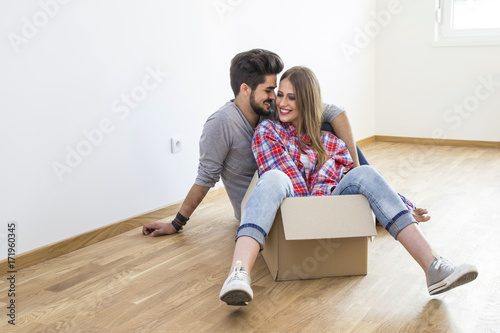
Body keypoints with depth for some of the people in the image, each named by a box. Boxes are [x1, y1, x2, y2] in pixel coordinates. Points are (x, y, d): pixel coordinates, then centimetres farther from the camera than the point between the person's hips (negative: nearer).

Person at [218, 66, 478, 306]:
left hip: (325, 212, 3)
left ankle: (433, 269, -32)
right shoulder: (267, 131, 11)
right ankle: (239, 276, -59)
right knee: (275, 178, -35)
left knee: (364, 173, -22)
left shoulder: (328, 140, 18)